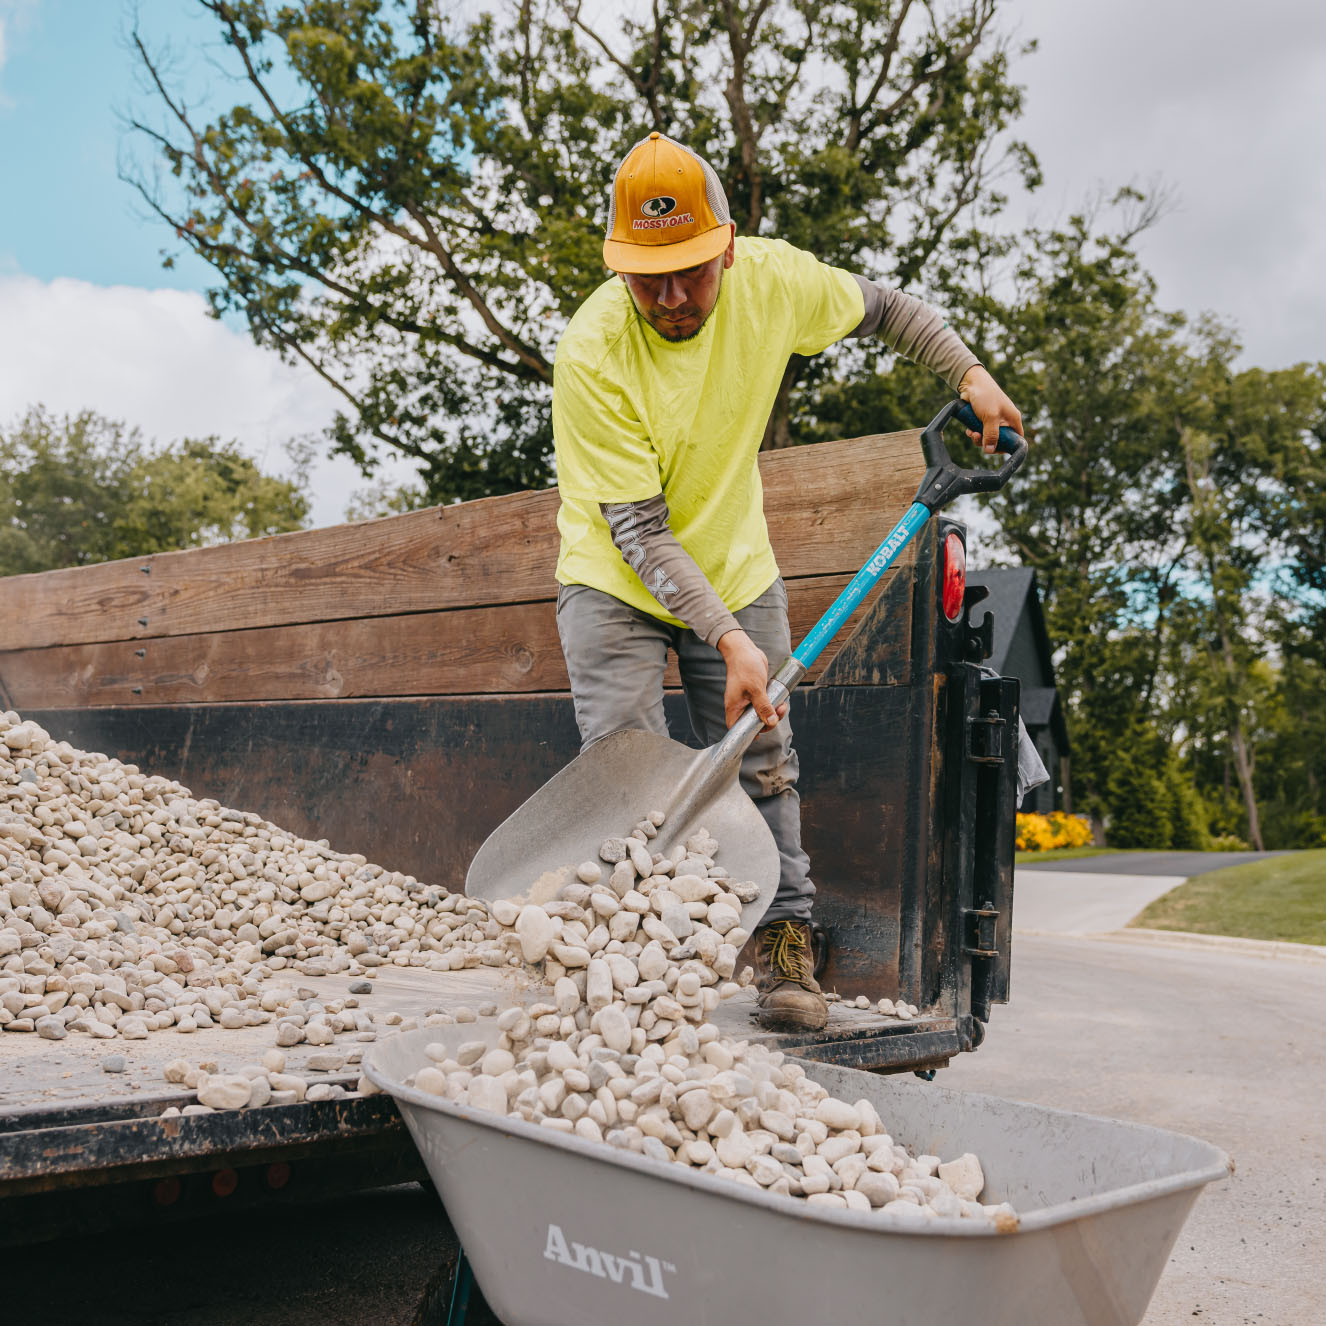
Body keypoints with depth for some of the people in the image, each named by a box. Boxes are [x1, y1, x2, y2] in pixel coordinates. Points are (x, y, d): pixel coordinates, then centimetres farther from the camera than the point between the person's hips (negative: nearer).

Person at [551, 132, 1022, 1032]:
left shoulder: (773, 280, -16)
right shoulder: (591, 352, -27)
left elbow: (880, 307, 7)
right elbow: (638, 529, -27)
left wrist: (970, 373, -1)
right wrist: (729, 641, -33)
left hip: (734, 568, 3)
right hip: (618, 578, -3)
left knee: (763, 764, 4)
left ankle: (785, 951, 15)